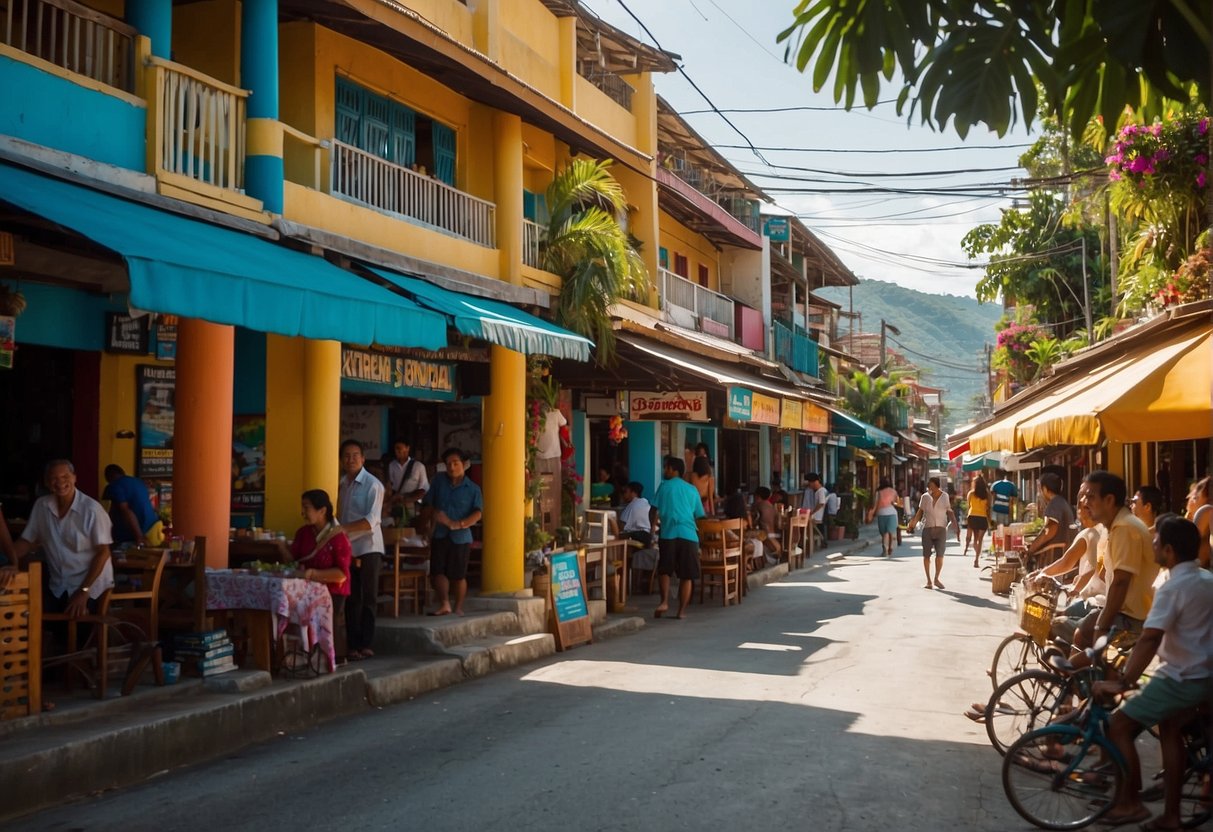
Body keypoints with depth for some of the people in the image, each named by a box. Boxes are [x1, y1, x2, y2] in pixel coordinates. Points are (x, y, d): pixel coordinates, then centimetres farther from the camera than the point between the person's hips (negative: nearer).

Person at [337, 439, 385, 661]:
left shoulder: (373, 485, -9)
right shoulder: (342, 484, 11)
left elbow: (371, 521, -18)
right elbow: (341, 517, 16)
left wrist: (344, 528, -28)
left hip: (368, 549, -6)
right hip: (348, 549, 6)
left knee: (368, 599, -2)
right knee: (351, 600, 7)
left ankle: (366, 645, 3)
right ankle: (353, 646, 12)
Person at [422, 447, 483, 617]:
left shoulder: (473, 489, 1)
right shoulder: (439, 480, 8)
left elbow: (477, 513, -11)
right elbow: (428, 503, 12)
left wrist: (459, 524, -26)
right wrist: (434, 514, -8)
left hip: (461, 537, -2)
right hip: (439, 535, 2)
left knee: (458, 575, 2)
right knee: (437, 571, -8)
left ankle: (458, 608, 14)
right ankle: (445, 605, -8)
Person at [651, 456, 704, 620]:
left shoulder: (665, 486, 8)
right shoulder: (692, 489, 16)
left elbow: (654, 510, 4)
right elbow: (699, 516, 17)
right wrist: (699, 532, 28)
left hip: (668, 534, -2)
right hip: (689, 535, 2)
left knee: (664, 570, 11)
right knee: (687, 575, 6)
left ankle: (664, 602, -6)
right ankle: (682, 610, 4)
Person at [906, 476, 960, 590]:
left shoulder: (944, 496, 2)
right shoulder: (925, 497, 3)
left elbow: (949, 512, 7)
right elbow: (920, 512, 10)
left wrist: (955, 525, -1)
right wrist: (912, 523, -1)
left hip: (941, 529, -1)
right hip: (927, 528, 1)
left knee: (940, 555, -6)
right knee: (926, 555, 1)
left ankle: (936, 579, 11)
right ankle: (928, 580, 11)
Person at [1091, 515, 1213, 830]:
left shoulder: (1173, 588, -21)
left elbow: (1149, 640, -27)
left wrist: (1122, 682, -27)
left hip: (1181, 678, -9)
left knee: (1119, 725, -4)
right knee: (1170, 731, 21)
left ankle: (1131, 803, 1)